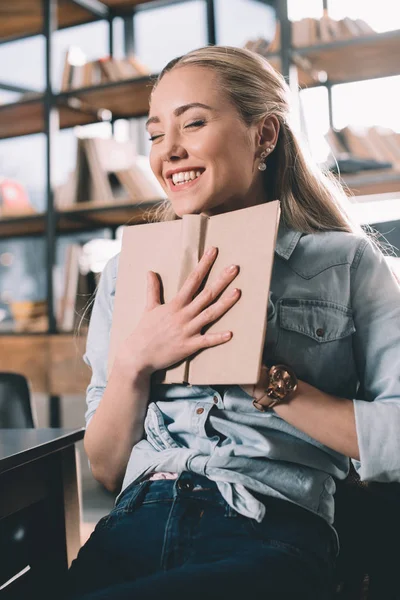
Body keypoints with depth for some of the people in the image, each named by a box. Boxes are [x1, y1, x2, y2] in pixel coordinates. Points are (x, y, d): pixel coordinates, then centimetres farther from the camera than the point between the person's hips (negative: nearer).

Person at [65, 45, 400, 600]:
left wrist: (263, 377, -12)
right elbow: (105, 471, 10)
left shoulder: (345, 261, 3)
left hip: (271, 537, -3)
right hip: (133, 530, 4)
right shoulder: (129, 271, 12)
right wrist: (137, 362, -8)